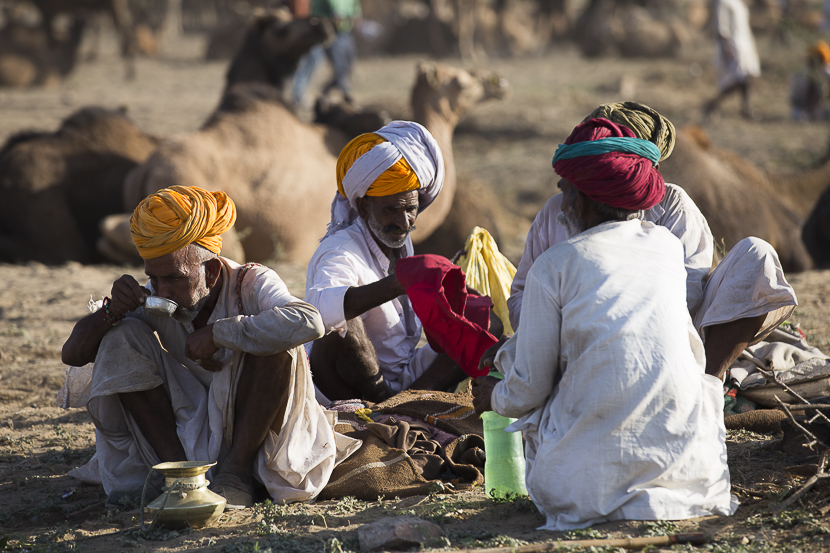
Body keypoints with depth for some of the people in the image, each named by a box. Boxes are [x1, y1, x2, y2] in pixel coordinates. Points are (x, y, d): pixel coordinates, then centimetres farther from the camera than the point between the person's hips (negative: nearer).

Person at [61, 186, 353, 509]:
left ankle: (236, 470, -21)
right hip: (186, 431, 3)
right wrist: (111, 311, -25)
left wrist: (218, 333, -34)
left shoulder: (251, 285, -17)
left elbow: (310, 323, -40)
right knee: (123, 336, -13)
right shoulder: (153, 301, -6)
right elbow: (72, 355, -4)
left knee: (276, 342, -29)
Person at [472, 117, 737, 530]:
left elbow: (529, 389, 0)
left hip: (597, 462, -3)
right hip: (688, 458, 4)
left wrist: (494, 398, 26)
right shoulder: (667, 246, 10)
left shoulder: (553, 266, -2)